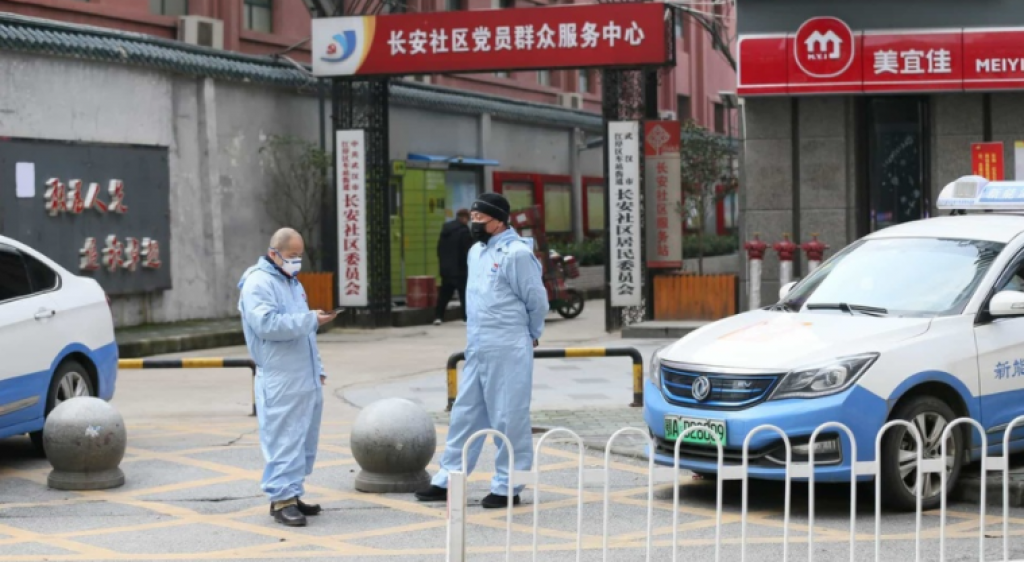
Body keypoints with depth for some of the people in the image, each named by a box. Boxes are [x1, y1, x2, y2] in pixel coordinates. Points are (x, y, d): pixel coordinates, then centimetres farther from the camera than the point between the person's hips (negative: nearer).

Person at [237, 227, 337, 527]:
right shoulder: (258, 284, -9)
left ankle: (291, 494, 18)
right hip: (280, 382, -9)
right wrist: (311, 319, -22)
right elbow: (268, 324, -23)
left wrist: (318, 368, 23)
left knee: (305, 439, 11)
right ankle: (282, 498, -4)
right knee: (284, 440, -8)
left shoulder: (293, 283, 21)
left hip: (306, 379, 9)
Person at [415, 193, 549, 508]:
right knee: (465, 415, 12)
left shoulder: (516, 253, -13)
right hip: (477, 349, 9)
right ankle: (447, 481, 19)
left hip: (507, 352, -9)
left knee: (509, 419, -1)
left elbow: (537, 301, -8)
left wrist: (530, 336, 5)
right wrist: (476, 334, 17)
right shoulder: (477, 252, 13)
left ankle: (507, 487, 7)